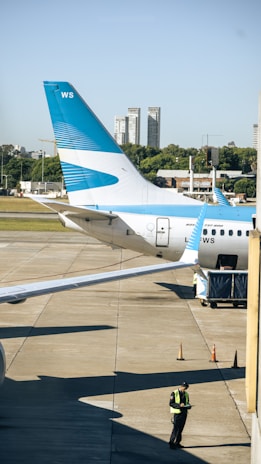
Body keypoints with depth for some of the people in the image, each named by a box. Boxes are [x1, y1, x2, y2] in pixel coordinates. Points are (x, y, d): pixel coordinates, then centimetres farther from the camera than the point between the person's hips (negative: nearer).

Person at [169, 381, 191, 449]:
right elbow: (171, 403, -11)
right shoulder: (174, 393, -7)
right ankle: (171, 443, -5)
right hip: (177, 413, -6)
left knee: (180, 428, 8)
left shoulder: (186, 394, 13)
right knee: (176, 428, -11)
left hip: (184, 413, 6)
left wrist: (188, 405, -3)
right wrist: (179, 405, -23)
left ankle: (177, 443, 16)